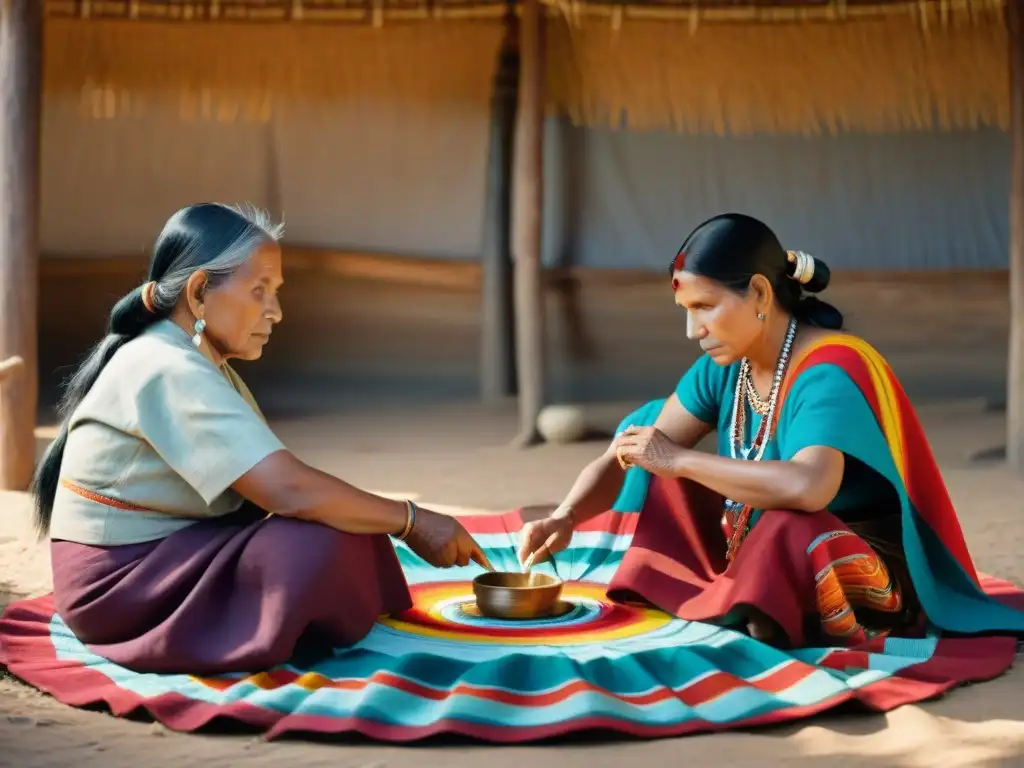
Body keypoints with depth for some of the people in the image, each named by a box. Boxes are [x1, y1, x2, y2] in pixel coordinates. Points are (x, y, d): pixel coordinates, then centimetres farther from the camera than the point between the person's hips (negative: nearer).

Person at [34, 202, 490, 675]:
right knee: (319, 544, -24)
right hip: (121, 581, -10)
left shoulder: (201, 365, 12)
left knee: (343, 520, 4)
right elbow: (287, 491, -30)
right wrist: (412, 521, -21)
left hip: (168, 554, 10)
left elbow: (271, 486, 6)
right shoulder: (170, 371, -22)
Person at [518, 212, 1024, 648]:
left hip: (851, 581, -8)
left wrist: (680, 460, -32)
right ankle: (714, 604, -7)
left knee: (787, 532, -41)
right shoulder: (724, 369, -2)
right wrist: (565, 518, -19)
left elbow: (807, 488, -43)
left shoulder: (828, 375, -24)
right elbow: (622, 458, 0)